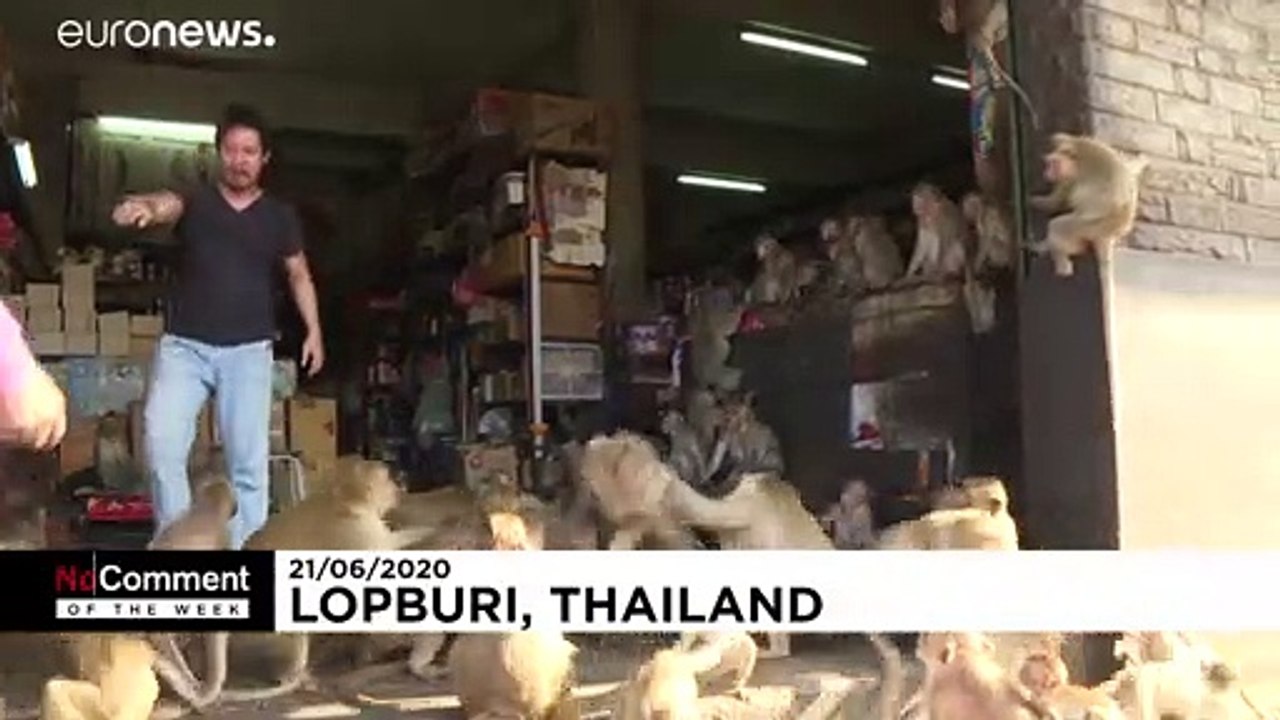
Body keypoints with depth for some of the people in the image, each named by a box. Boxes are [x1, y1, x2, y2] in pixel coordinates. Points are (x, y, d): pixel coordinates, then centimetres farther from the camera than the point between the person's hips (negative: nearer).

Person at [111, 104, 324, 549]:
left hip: (248, 350, 1)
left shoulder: (280, 216, 9)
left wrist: (314, 330, 9)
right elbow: (167, 205, -21)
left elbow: (299, 275, 19)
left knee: (248, 461, -1)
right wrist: (143, 207, -45)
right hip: (183, 345, -1)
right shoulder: (195, 201, 2)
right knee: (162, 444, -14)